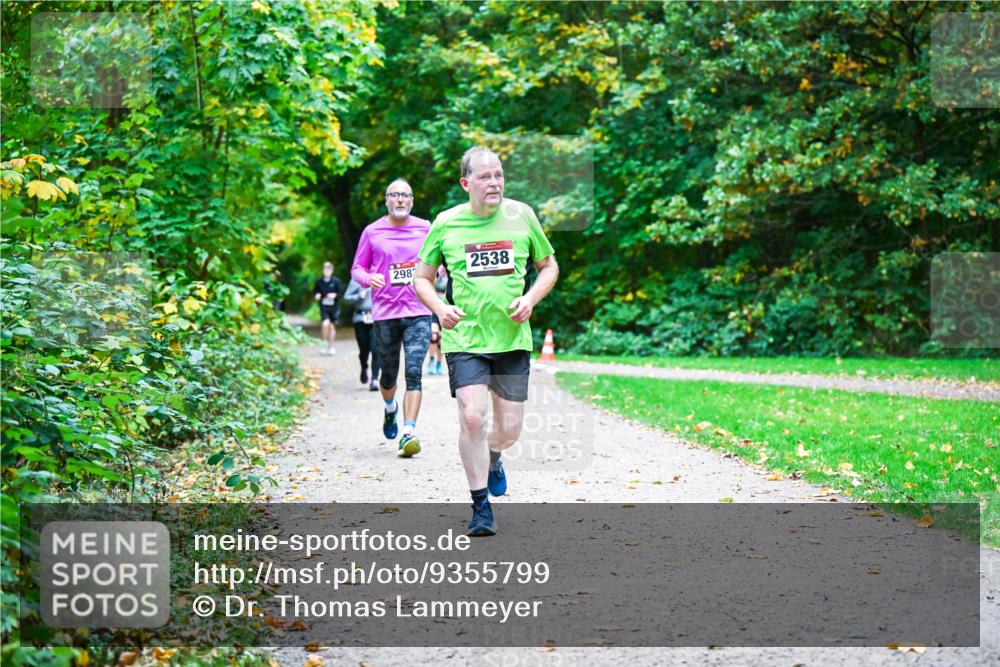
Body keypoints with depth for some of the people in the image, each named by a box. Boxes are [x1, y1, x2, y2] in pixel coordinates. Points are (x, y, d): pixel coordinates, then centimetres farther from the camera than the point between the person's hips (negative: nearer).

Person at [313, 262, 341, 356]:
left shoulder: (336, 281, -5)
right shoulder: (319, 281, -2)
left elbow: (340, 293, 1)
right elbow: (315, 290, 12)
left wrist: (335, 295, -19)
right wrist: (317, 295, -9)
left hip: (334, 306, 0)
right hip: (324, 306, 0)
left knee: (332, 326, 8)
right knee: (325, 324, -18)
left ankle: (331, 347, 22)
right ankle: (325, 343, 1)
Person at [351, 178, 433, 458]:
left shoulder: (425, 229, 6)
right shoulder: (372, 232, 4)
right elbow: (356, 268, 9)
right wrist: (368, 278, -13)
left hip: (418, 312, -1)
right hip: (385, 312, 1)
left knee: (414, 373, -14)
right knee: (388, 374, 12)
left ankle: (409, 432, -17)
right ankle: (390, 408, 44)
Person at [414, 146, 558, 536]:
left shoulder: (521, 216, 2)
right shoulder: (446, 224, -1)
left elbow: (549, 266, 14)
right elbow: (422, 278, 10)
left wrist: (530, 299, -5)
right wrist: (440, 307, -10)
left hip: (512, 339, 2)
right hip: (464, 339, -2)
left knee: (510, 429, 4)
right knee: (472, 416, -16)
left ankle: (491, 457, 42)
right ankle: (481, 508, -1)